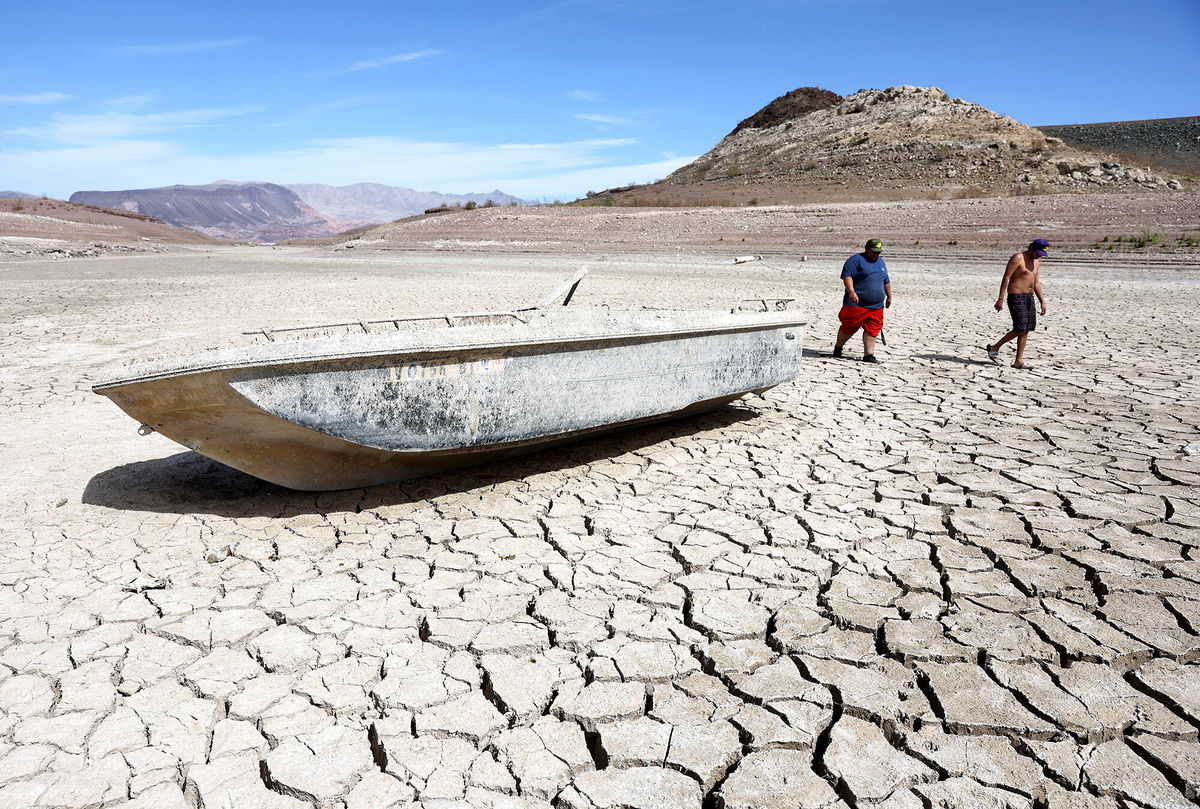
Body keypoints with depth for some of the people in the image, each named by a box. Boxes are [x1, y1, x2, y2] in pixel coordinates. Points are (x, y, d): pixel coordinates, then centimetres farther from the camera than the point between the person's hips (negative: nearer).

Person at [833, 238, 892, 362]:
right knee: (849, 327, -1)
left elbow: (886, 281, 30)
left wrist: (889, 296, 29)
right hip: (856, 304, -6)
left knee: (872, 331, 0)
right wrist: (851, 291, -28)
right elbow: (847, 275, -17)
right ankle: (838, 347, 20)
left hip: (876, 306, 6)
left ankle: (869, 354, 3)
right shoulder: (856, 259, -5)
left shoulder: (881, 262, 20)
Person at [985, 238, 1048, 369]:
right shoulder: (1018, 258, -10)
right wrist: (1001, 298, -21)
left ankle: (1019, 361, 7)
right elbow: (1006, 278, -15)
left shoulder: (1036, 262, 15)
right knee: (1020, 329, -13)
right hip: (1016, 296, -8)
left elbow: (1036, 282, 21)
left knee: (1026, 330, 4)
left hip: (1029, 297, 8)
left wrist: (1042, 301, 17)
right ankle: (994, 348, 4)